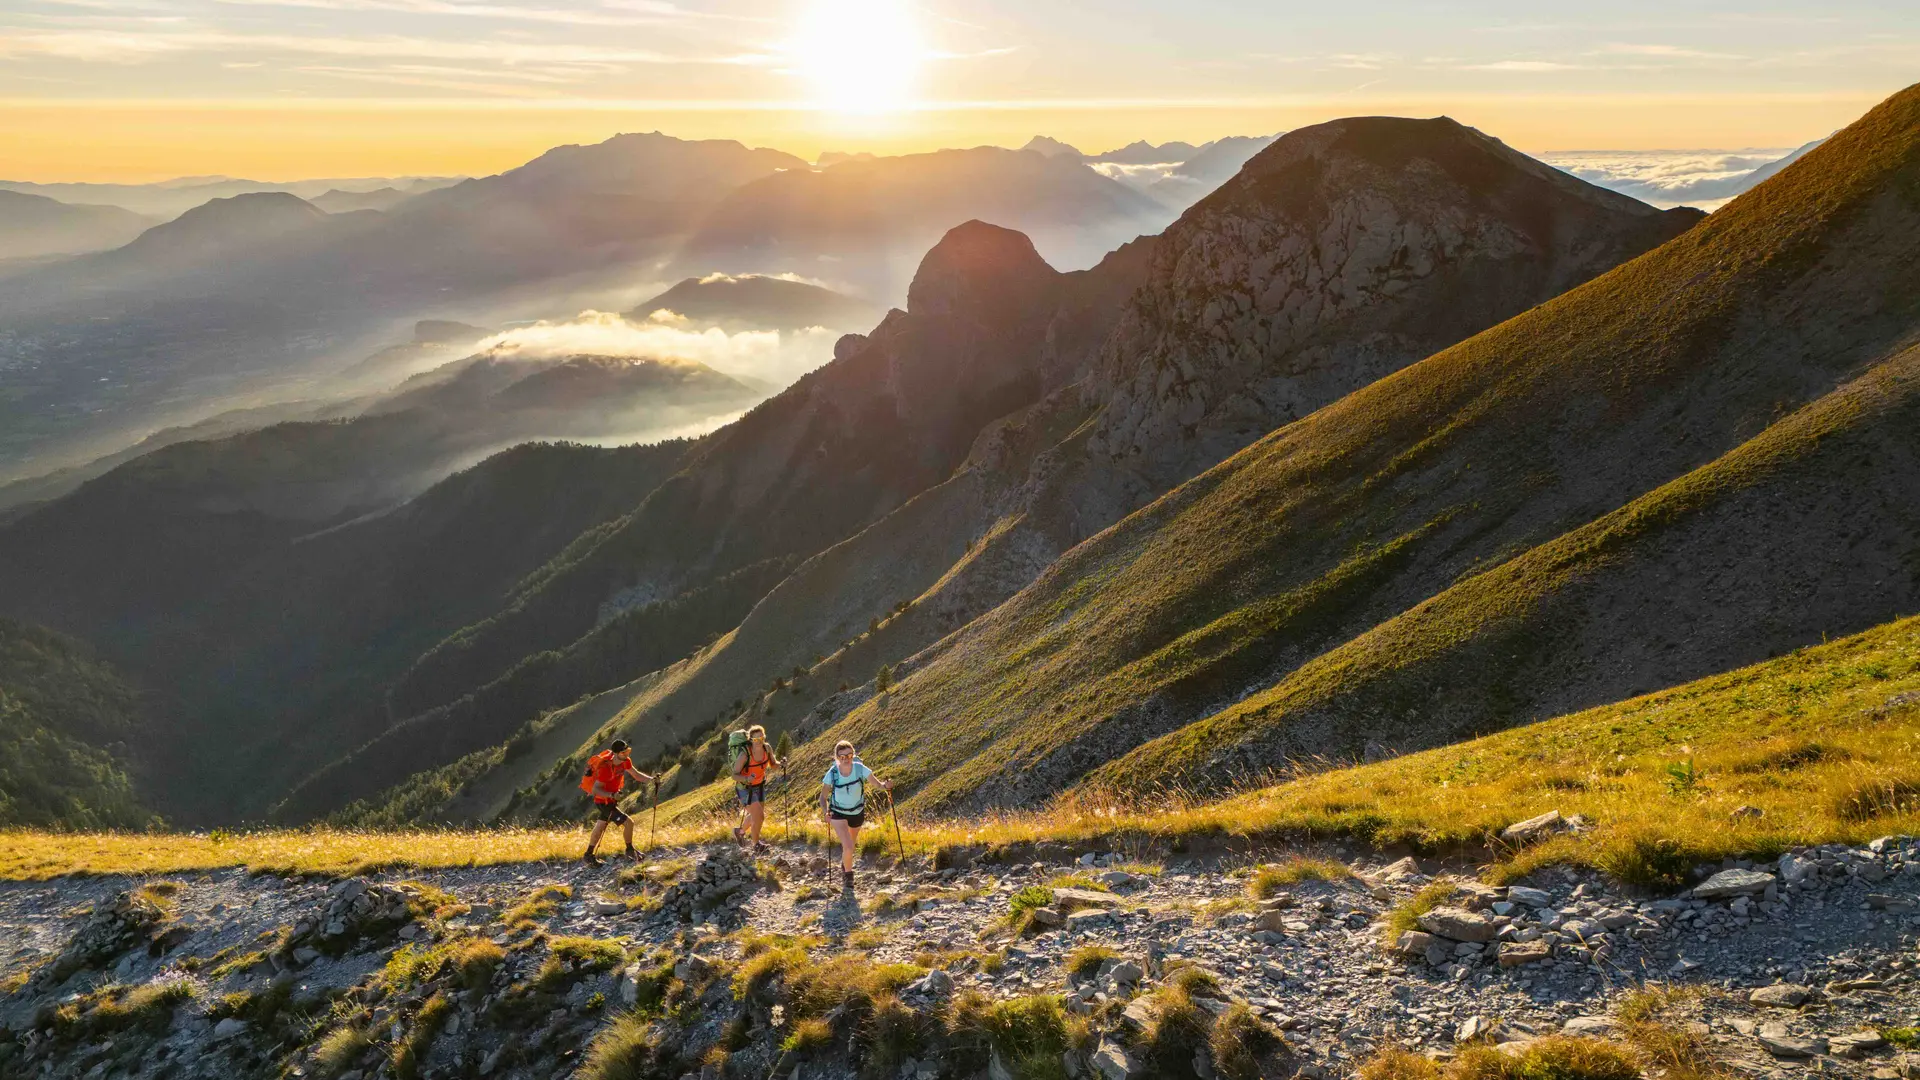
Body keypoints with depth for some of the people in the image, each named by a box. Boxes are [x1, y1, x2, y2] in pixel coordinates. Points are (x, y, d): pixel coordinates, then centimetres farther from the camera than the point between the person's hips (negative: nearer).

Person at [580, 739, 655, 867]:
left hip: (611, 799, 9)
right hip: (604, 803, -9)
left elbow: (636, 774, 1)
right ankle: (630, 851, 12)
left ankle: (588, 855, 40)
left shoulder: (625, 761, -10)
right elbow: (595, 790, -30)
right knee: (628, 823, -11)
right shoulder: (606, 768, -33)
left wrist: (651, 779, -15)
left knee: (600, 827, 23)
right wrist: (612, 795, -45)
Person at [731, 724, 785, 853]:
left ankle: (740, 831, 51)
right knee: (758, 816, -11)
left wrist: (781, 764, -20)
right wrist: (746, 778, -43)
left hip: (759, 786, 6)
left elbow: (773, 764, 2)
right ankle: (756, 845, 13)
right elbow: (735, 775, -24)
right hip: (745, 788, -6)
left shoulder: (767, 748, -15)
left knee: (757, 816, 21)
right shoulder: (744, 754, -30)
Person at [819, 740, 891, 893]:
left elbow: (878, 784, -22)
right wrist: (826, 812, -27)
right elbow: (823, 796, -11)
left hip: (858, 813, 2)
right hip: (838, 814, -2)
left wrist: (886, 786, -45)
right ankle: (848, 875, 10)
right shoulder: (832, 774, -23)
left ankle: (844, 863, 60)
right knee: (849, 847, -19)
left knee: (852, 845, 24)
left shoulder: (860, 769, -23)